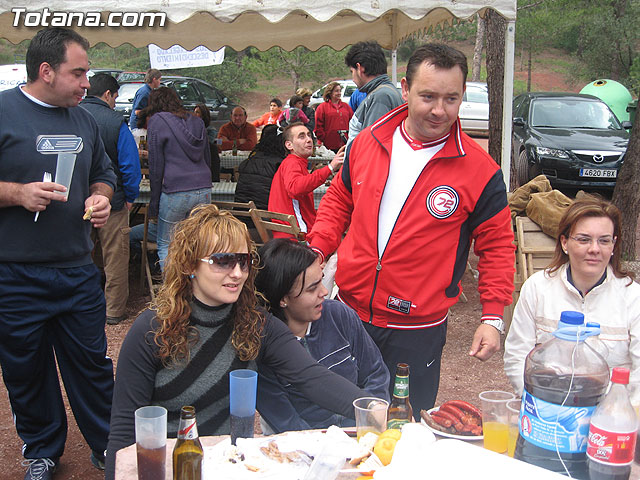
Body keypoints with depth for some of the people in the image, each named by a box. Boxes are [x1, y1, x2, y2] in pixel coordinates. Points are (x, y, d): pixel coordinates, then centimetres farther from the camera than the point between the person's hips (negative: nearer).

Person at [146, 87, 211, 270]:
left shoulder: (157, 121, 1)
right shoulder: (197, 121, 16)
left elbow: (156, 165, -1)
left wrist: (154, 201, 5)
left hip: (175, 192, -5)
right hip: (204, 191, 5)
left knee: (165, 246, 8)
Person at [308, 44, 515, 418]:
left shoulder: (480, 171, -10)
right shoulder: (367, 142, 0)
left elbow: (497, 246, -2)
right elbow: (339, 201, 14)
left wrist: (493, 316, -9)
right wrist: (317, 249, 0)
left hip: (417, 331, -3)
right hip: (349, 312, 4)